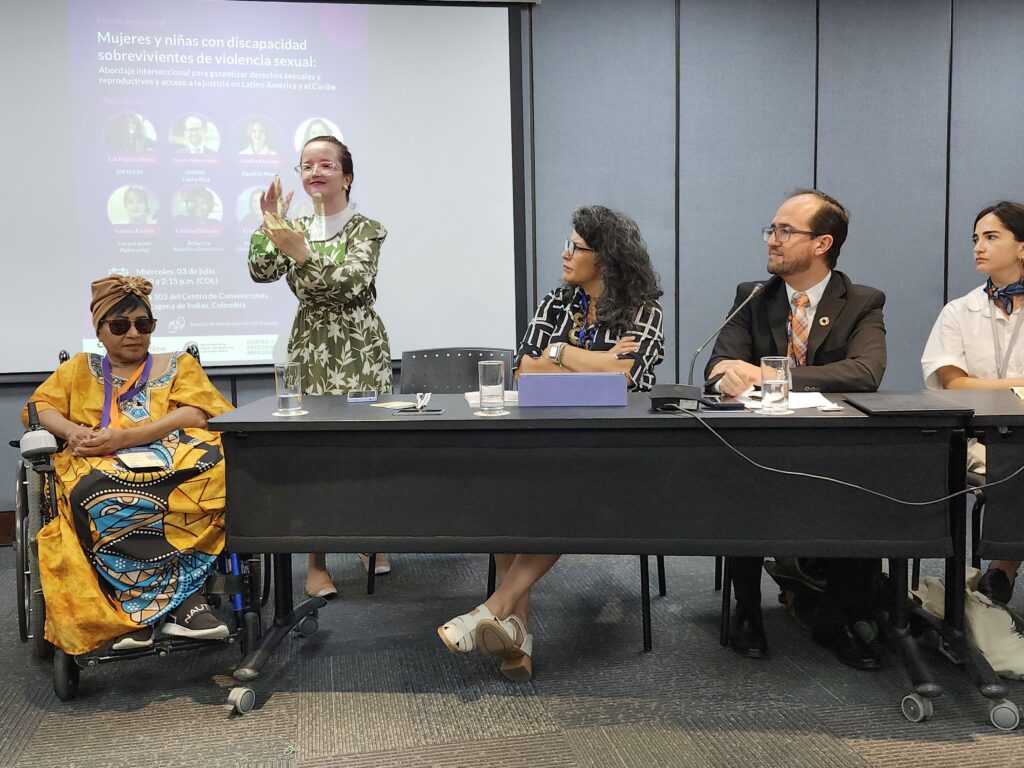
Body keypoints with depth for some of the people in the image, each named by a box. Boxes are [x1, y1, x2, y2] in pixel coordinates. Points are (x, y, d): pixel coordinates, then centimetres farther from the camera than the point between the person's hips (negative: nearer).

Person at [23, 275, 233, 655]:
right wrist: (72, 431, -9)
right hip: (102, 466, 1)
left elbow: (196, 414, 2)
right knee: (94, 492, -38)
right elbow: (38, 407, 15)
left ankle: (144, 606, -34)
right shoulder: (79, 369, 27)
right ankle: (183, 597, -35)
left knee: (215, 472, -37)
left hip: (173, 455, 0)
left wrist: (124, 437, -11)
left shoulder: (178, 364, 20)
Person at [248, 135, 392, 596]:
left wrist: (303, 254, -29)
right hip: (309, 349, 2)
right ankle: (317, 561, 4)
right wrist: (269, 223, -11)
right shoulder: (295, 227, 12)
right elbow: (262, 272, -3)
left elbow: (350, 283, -18)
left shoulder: (367, 229, -1)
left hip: (360, 350, -2)